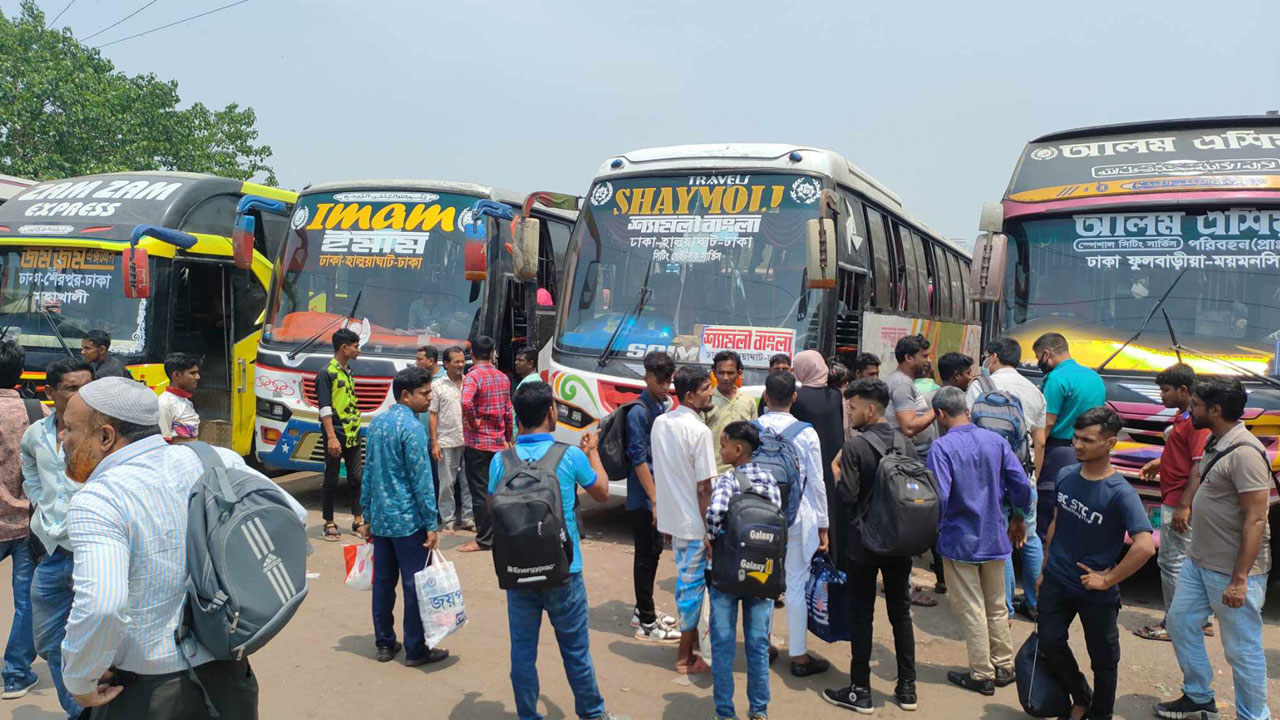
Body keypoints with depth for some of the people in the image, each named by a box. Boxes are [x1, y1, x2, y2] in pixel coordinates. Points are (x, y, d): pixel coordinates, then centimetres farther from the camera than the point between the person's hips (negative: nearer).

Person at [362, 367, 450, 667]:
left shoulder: (376, 423, 9)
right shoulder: (412, 428, -16)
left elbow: (368, 471, 14)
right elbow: (421, 480, -18)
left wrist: (367, 514, 20)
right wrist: (431, 524, -14)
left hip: (380, 519, 8)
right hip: (408, 520, -8)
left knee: (383, 581, 14)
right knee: (415, 585, 1)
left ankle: (385, 644, 23)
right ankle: (415, 650, 8)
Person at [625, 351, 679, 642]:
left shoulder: (665, 404, 8)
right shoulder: (639, 412, -17)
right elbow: (639, 460, -19)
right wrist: (655, 501, -19)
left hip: (661, 491, 8)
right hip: (644, 497, -8)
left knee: (654, 551, 16)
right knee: (646, 554, -1)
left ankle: (644, 609, 30)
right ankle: (647, 623, 8)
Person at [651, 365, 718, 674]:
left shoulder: (659, 422, 3)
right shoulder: (699, 431, -20)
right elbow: (703, 488, -20)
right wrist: (711, 530, -14)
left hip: (671, 517, 8)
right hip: (694, 521, -8)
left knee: (685, 579, 21)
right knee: (693, 584, 3)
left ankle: (690, 634, 36)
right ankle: (685, 656, 14)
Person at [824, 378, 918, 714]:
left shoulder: (854, 446, -15)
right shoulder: (905, 442, 0)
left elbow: (847, 496, -18)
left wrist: (837, 475, 0)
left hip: (864, 541, -5)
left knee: (861, 614, 5)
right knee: (901, 612, 14)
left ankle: (860, 691, 11)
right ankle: (907, 687, 22)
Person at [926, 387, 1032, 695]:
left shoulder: (942, 447, -19)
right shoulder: (996, 440, -3)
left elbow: (939, 497, -25)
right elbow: (1021, 484, -1)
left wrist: (932, 529, -7)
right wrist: (1019, 518, 14)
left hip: (960, 541, -5)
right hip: (995, 538, 5)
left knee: (972, 610, 7)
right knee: (996, 606, 19)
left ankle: (982, 675, 17)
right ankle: (1004, 667, 30)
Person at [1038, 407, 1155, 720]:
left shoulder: (1120, 493, -21)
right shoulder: (1065, 476, -2)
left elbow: (1145, 546, -30)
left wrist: (1108, 579, -22)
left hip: (1096, 593, -5)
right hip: (1057, 582, 5)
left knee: (1103, 659, 11)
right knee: (1050, 643, 11)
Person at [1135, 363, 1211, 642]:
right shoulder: (1182, 416, 15)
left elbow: (1200, 465, -23)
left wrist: (1184, 506, -25)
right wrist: (1160, 463, 14)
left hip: (1180, 504, -11)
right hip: (1174, 502, 11)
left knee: (1172, 562, -3)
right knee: (1186, 561, 17)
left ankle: (1173, 625, 6)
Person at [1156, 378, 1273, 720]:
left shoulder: (1245, 453, -22)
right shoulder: (1215, 445, 8)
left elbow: (1256, 519, -24)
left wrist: (1239, 579, -24)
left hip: (1232, 571, -10)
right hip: (1199, 561, 10)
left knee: (1242, 649, 3)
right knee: (1180, 623, 18)